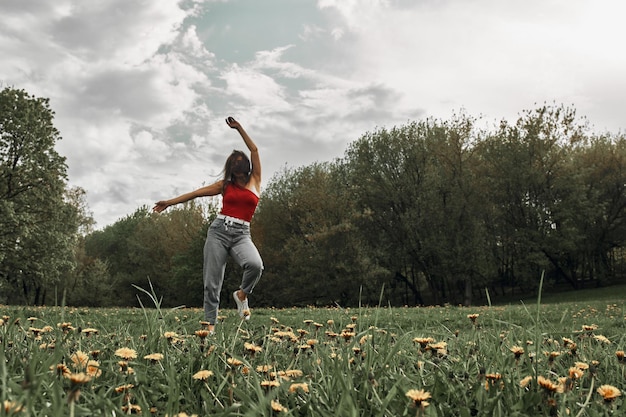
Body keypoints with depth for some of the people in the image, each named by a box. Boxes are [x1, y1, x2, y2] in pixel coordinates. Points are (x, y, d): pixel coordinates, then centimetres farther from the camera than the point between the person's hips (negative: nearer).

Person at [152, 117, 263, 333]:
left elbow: (254, 150, 8)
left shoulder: (255, 180, 11)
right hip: (218, 230, 1)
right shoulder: (225, 185, 14)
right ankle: (210, 324, 5)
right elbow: (197, 192, 10)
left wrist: (239, 128, 8)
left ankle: (241, 294, -3)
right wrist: (170, 202, 6)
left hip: (241, 234, -1)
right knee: (212, 280, -4)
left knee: (255, 265, -31)